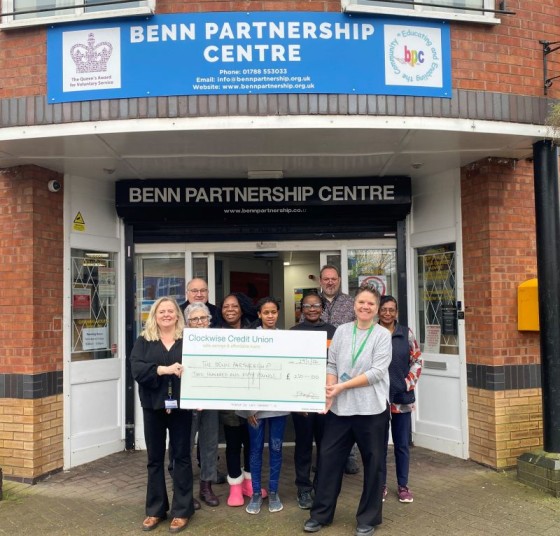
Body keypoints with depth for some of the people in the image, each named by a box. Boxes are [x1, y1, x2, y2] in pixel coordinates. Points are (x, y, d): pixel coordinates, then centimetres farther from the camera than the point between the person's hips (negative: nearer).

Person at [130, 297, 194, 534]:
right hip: (153, 406, 2)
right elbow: (136, 369, -11)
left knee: (182, 456, 6)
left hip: (180, 406, -1)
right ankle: (155, 510, 24)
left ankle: (181, 511, 18)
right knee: (155, 458, 11)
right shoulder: (143, 341, 3)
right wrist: (163, 369, -24)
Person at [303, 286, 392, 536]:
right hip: (340, 407, 3)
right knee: (329, 457, 7)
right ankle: (320, 513, 24)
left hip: (371, 408, -3)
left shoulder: (383, 335, -5)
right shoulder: (341, 331, 5)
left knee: (373, 462, 8)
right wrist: (329, 393, -10)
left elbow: (377, 372, -13)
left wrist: (343, 386, -14)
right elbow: (331, 364, 5)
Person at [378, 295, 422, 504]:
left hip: (402, 397, 2)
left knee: (402, 444, 10)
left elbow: (417, 361, 6)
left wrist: (409, 383, -4)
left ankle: (403, 486, 24)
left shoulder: (406, 333, 3)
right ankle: (380, 485, 22)